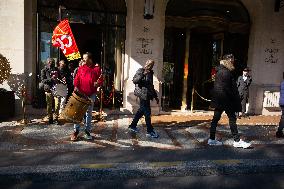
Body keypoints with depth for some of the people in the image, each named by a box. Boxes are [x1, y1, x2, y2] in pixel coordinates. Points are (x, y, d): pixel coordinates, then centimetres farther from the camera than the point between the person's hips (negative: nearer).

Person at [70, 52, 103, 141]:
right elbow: (76, 79, 4)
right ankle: (76, 131, 8)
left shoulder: (96, 69, 3)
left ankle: (87, 131, 19)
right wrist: (76, 86, -13)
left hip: (91, 94, 0)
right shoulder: (81, 68, 8)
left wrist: (97, 83, -18)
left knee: (89, 113, 9)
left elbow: (100, 80, 3)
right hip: (81, 94, 1)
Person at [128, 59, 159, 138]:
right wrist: (143, 74, -30)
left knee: (141, 110, 14)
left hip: (147, 95, 8)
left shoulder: (150, 73, 17)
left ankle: (132, 126, 27)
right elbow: (134, 80, -18)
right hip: (143, 94, -8)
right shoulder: (140, 71, -5)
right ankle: (150, 131, 0)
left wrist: (155, 96, 22)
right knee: (147, 112, -6)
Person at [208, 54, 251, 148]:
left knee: (216, 118, 10)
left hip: (218, 99, 10)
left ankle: (212, 139, 15)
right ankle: (237, 141, 6)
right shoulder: (226, 72, -15)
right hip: (225, 99, -10)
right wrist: (235, 100, -11)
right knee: (232, 118, -1)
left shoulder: (219, 71, 13)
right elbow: (227, 88, -19)